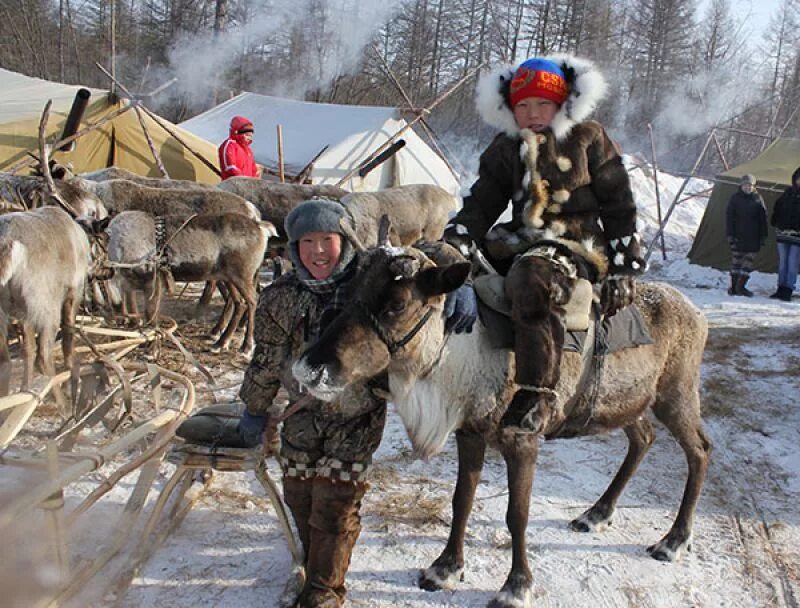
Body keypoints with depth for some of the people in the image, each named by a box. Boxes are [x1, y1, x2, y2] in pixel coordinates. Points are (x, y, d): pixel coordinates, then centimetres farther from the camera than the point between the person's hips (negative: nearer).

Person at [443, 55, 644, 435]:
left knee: (532, 279, -39)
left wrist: (623, 268, -3)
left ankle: (539, 398, -41)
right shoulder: (505, 149, 16)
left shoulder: (589, 138, 4)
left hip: (581, 245, -7)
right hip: (521, 243, 7)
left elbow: (619, 206, 4)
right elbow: (481, 205, 9)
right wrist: (451, 247, -10)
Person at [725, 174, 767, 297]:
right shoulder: (735, 198, 0)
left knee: (749, 259, 1)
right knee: (736, 259, 2)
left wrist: (763, 236, 3)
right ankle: (734, 286, 6)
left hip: (753, 236, 1)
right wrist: (730, 234, -5)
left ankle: (741, 286, 6)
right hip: (738, 235, -1)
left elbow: (763, 218, 7)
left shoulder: (757, 198, 4)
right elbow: (729, 217, 1)